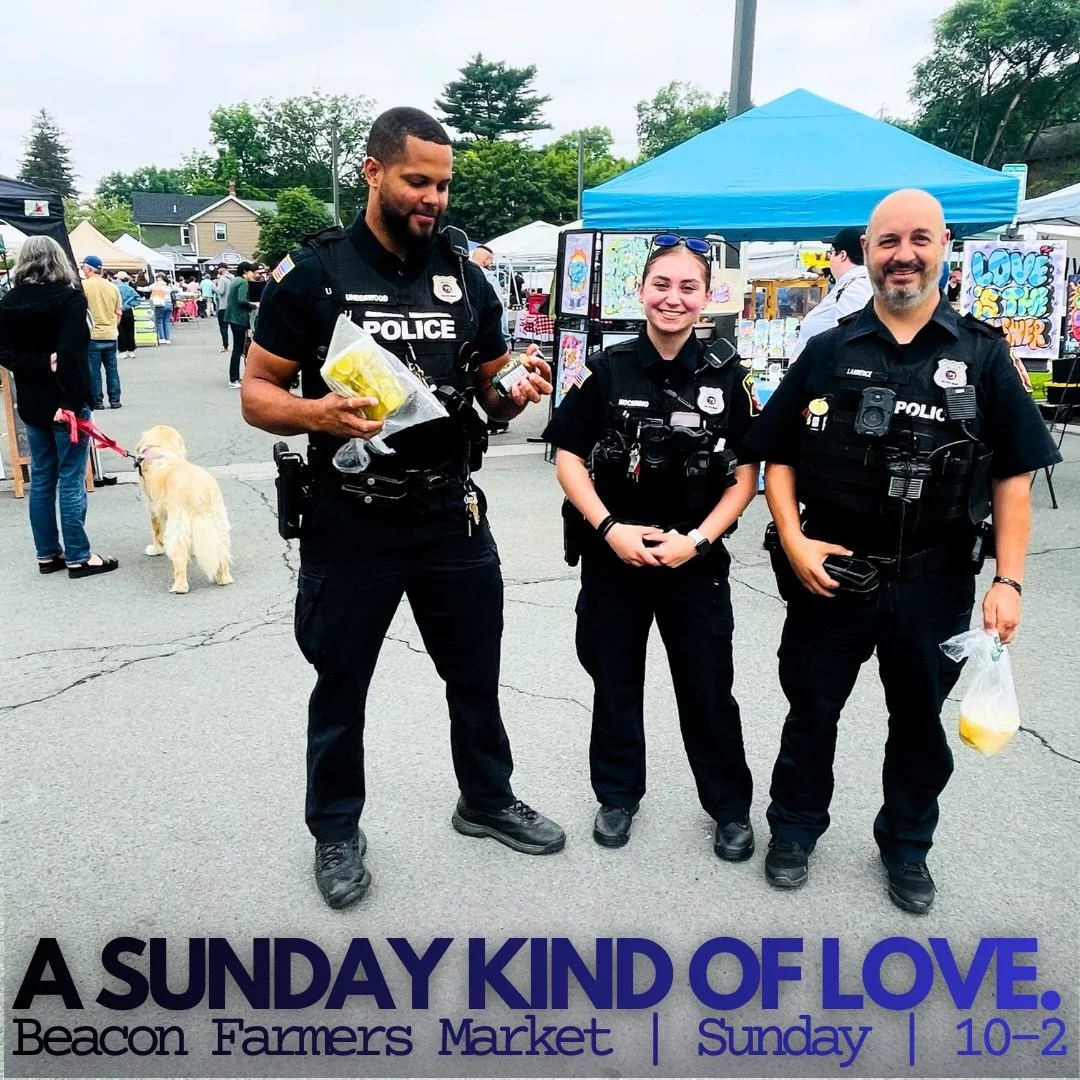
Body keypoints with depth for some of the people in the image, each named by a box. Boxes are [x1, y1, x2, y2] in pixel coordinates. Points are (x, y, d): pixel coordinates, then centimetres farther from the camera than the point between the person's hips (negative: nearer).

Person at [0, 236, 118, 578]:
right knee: (71, 480, -2)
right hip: (65, 400, -6)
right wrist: (71, 400, -23)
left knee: (41, 478, 12)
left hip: (32, 402, 6)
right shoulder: (70, 297, -11)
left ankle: (47, 554, 18)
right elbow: (72, 353, -21)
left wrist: (41, 364, -10)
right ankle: (78, 558, 3)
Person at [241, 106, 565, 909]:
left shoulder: (465, 273, 6)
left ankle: (488, 800, 39)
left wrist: (517, 392, -11)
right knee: (341, 683, 12)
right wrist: (315, 414, -27)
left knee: (477, 672, 17)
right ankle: (337, 831, 33)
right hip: (351, 520, -3)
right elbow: (256, 393, -6)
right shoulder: (313, 270, -7)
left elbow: (491, 388, 13)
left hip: (453, 514, 4)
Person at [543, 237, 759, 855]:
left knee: (708, 688, 7)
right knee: (615, 681, 14)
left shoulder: (725, 377, -2)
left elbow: (744, 478, -1)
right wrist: (610, 529, -13)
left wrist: (697, 539, -13)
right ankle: (619, 794, 35)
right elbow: (569, 458, -2)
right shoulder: (608, 370, -3)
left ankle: (730, 807, 29)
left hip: (696, 560, 0)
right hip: (613, 554, 1)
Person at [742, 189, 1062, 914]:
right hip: (830, 572, 0)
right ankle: (794, 831, 36)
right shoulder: (828, 352, -1)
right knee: (811, 712, 14)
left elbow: (1013, 474, -1)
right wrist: (794, 541, -11)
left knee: (921, 720, 17)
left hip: (935, 580, 1)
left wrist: (1009, 580, -8)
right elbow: (777, 456, 2)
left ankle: (907, 845, 39)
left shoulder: (982, 354, -1)